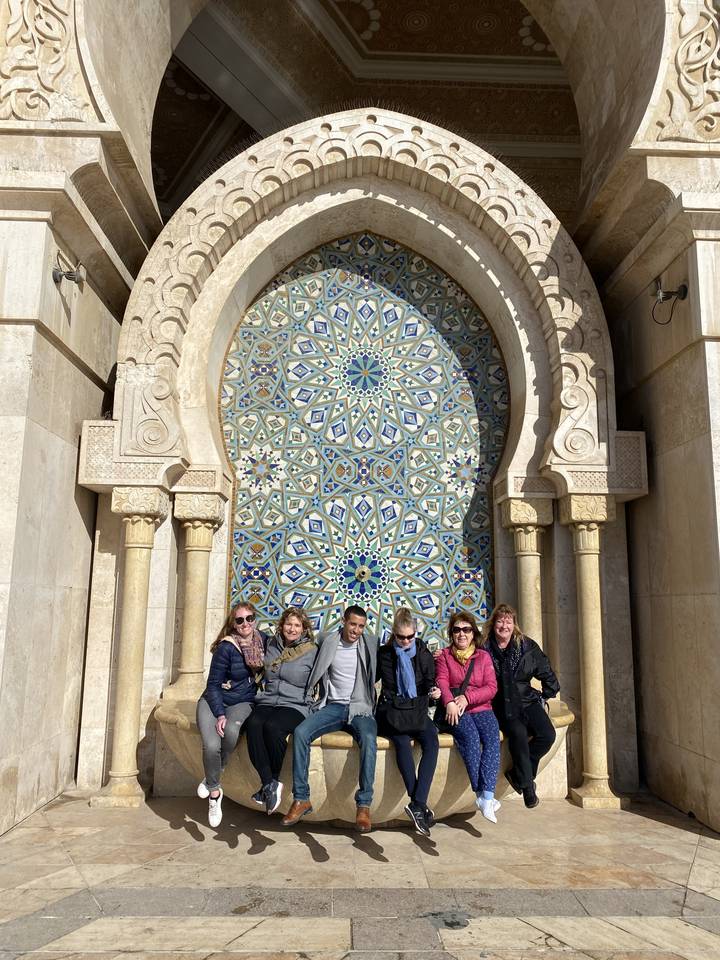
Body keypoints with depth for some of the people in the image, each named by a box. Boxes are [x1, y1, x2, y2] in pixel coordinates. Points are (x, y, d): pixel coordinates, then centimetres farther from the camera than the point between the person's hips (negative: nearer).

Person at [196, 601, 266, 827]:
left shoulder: (263, 640, -2)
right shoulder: (226, 647, -14)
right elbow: (213, 684, -8)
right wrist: (219, 715, -18)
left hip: (243, 702, 2)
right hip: (214, 701, -2)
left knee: (232, 731, -31)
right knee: (211, 745, -26)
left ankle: (212, 779, -6)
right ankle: (214, 793, 0)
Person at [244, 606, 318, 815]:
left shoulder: (311, 651, 3)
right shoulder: (272, 646, 15)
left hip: (296, 705, -3)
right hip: (267, 702, 4)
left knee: (272, 727, -33)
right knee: (253, 725, -30)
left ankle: (271, 783, -13)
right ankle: (269, 783, -24)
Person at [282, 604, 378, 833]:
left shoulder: (371, 643, 5)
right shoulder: (326, 640, 7)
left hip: (360, 707, -1)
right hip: (331, 706, 2)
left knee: (368, 739, -33)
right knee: (300, 732, -24)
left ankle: (364, 805, -24)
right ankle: (301, 799, -15)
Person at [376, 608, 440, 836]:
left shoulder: (424, 654, 8)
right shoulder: (384, 654, 6)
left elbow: (429, 682, 13)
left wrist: (433, 690, -9)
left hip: (417, 710, 2)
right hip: (391, 710, -1)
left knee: (431, 741, -30)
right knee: (402, 740, -34)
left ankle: (417, 804, -34)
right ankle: (421, 806, -33)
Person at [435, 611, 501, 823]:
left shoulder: (483, 656, 16)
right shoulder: (444, 655, 14)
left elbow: (491, 687, 4)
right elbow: (442, 681, -2)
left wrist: (467, 698, -13)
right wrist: (449, 702, -23)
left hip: (481, 709, 2)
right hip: (455, 711, -1)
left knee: (492, 737, -27)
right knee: (471, 737, -31)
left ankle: (487, 797, -33)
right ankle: (481, 794, -27)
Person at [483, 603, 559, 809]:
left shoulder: (527, 646, 3)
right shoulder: (483, 648, -5)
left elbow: (547, 675, 13)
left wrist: (545, 697, 10)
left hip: (527, 701, 3)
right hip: (501, 705, -3)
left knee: (547, 735, -19)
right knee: (518, 732, -30)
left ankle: (517, 774, 0)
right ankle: (526, 784, -11)